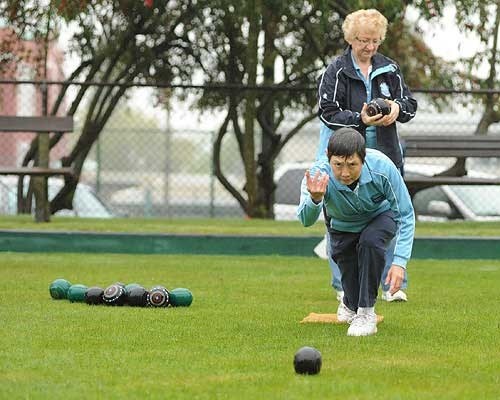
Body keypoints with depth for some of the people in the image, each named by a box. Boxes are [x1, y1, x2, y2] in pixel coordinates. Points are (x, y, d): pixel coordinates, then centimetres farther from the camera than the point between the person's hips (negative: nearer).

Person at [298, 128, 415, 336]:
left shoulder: (382, 168, -37)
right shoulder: (318, 175, -37)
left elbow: (406, 215, -27)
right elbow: (306, 220, -51)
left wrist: (399, 262, -36)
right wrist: (314, 200, -74)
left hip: (380, 216, -1)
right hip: (343, 227, 1)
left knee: (370, 241, -33)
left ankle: (366, 311, -19)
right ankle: (350, 303, 36)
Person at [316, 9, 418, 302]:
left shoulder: (390, 70, 9)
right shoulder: (336, 72, -2)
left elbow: (411, 104, 12)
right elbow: (328, 112, -8)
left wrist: (398, 107, -11)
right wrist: (360, 119, -22)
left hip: (384, 156, 3)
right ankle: (344, 286, 9)